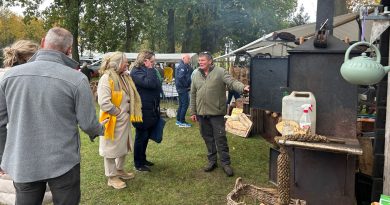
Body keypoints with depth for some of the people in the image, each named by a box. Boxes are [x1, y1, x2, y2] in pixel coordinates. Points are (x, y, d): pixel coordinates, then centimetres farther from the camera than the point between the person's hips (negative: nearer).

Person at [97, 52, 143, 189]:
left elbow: (131, 98, 17)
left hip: (125, 120, 9)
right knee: (111, 148, 5)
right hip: (113, 121, -9)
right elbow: (103, 102, -26)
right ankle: (112, 177, 18)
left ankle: (120, 170, 38)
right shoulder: (106, 78, -18)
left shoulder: (124, 77, 8)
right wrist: (119, 114, -18)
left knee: (123, 146, 20)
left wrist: (128, 115, 7)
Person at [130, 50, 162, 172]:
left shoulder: (148, 71, 14)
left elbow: (157, 87, 15)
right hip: (143, 111, -9)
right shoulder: (136, 72, -15)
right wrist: (150, 69, -19)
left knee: (146, 137, 18)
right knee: (141, 137, 2)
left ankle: (143, 159, 32)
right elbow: (150, 84, -30)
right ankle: (138, 164, 14)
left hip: (151, 111, 9)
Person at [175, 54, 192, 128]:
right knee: (185, 104, -6)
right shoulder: (183, 66, -15)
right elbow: (181, 77, -26)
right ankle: (182, 122, -2)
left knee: (181, 104, 16)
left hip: (181, 88, 11)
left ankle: (178, 120, 24)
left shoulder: (183, 66, 17)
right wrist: (186, 85, -16)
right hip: (183, 88, -11)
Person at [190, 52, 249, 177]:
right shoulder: (196, 75, 8)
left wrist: (243, 88, -39)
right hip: (201, 113, 5)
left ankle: (225, 163, 14)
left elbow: (232, 82, -18)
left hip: (216, 112, -4)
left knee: (220, 138, 1)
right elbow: (193, 95, 12)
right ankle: (212, 161, 28)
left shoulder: (220, 72, -6)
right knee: (208, 138, 14)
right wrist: (193, 112, 11)